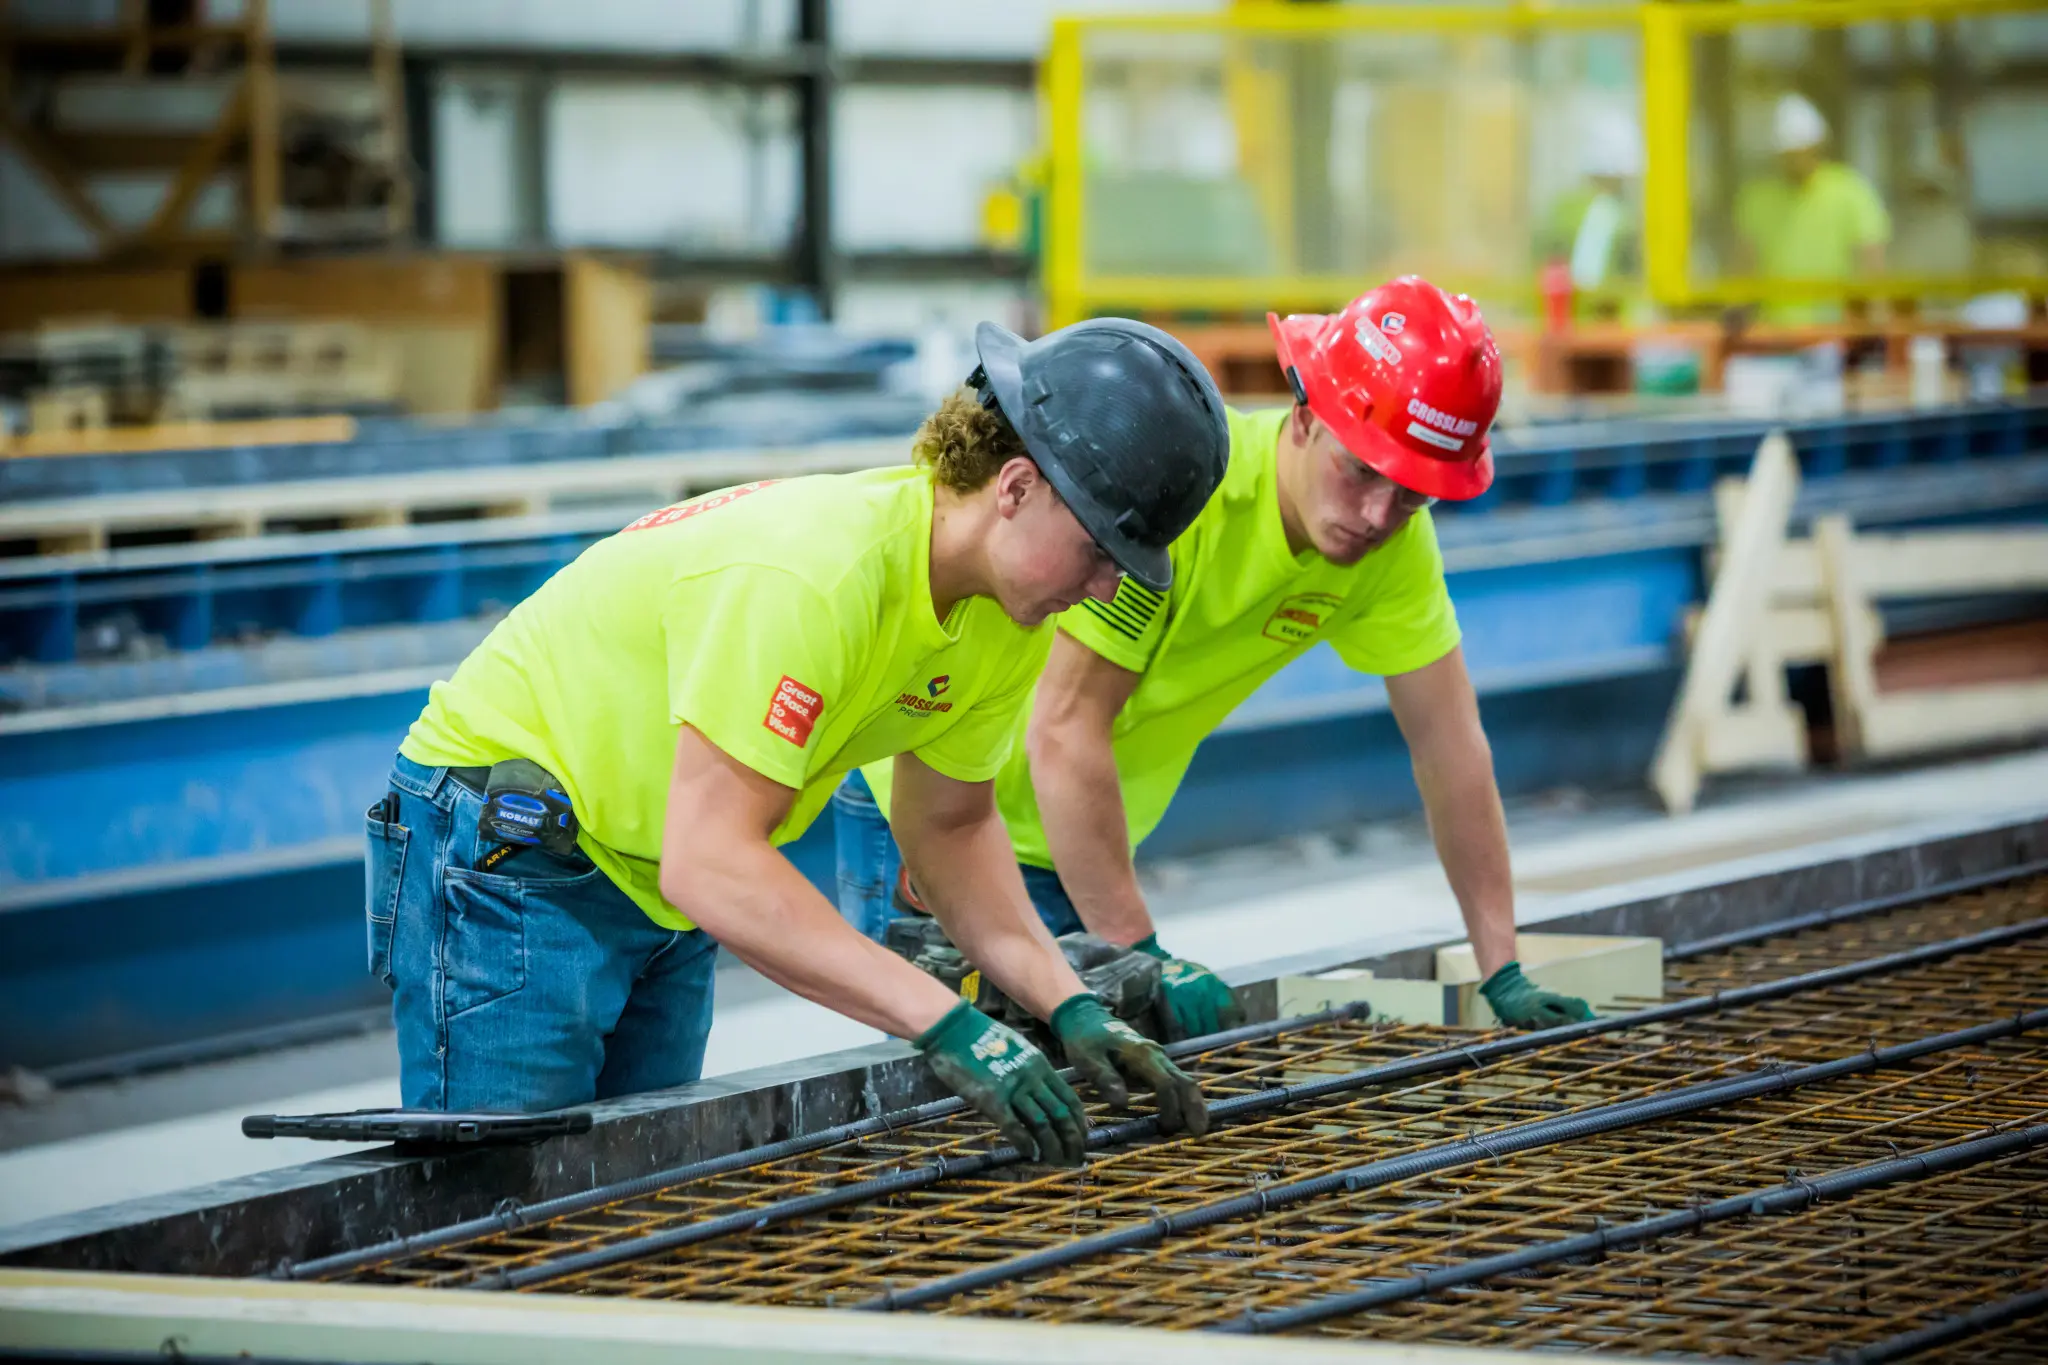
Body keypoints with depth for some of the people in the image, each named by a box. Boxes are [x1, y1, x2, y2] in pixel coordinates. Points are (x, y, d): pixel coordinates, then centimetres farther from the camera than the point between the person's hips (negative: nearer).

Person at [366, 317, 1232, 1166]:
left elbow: (951, 824, 9)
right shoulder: (812, 576, -34)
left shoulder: (1008, 614, -6)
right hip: (505, 863, -9)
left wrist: (1066, 1004, -7)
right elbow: (710, 862, -38)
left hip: (661, 897, 9)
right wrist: (947, 1026, -40)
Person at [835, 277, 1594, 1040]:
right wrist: (1139, 953, -32)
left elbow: (1448, 745, -4)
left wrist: (1503, 975, -8)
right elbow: (1063, 732, -31)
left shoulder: (1395, 542, -10)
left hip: (1079, 834, 7)